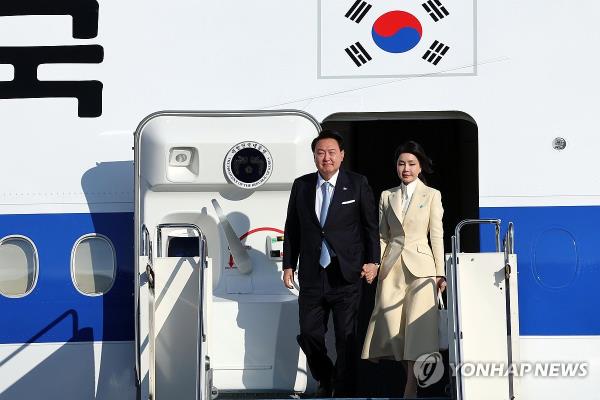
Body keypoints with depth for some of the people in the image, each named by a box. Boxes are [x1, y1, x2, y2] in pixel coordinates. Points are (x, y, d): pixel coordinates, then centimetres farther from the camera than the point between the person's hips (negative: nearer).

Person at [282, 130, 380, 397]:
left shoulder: (357, 184, 0)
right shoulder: (301, 186, 8)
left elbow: (370, 225, 2)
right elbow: (292, 228, 12)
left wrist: (372, 261, -5)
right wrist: (288, 265, 8)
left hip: (346, 275, -3)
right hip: (312, 276, 3)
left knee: (346, 339, 1)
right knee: (309, 335, 7)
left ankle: (344, 390, 13)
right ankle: (325, 381, 31)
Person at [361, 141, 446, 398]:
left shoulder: (431, 195, 5)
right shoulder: (387, 196, 12)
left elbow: (436, 235, 2)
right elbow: (382, 236, 12)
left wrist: (440, 273, -4)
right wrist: (375, 266, 1)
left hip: (420, 266, -3)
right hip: (392, 268, 3)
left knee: (417, 328, -8)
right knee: (392, 327, -2)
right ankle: (410, 375, 13)